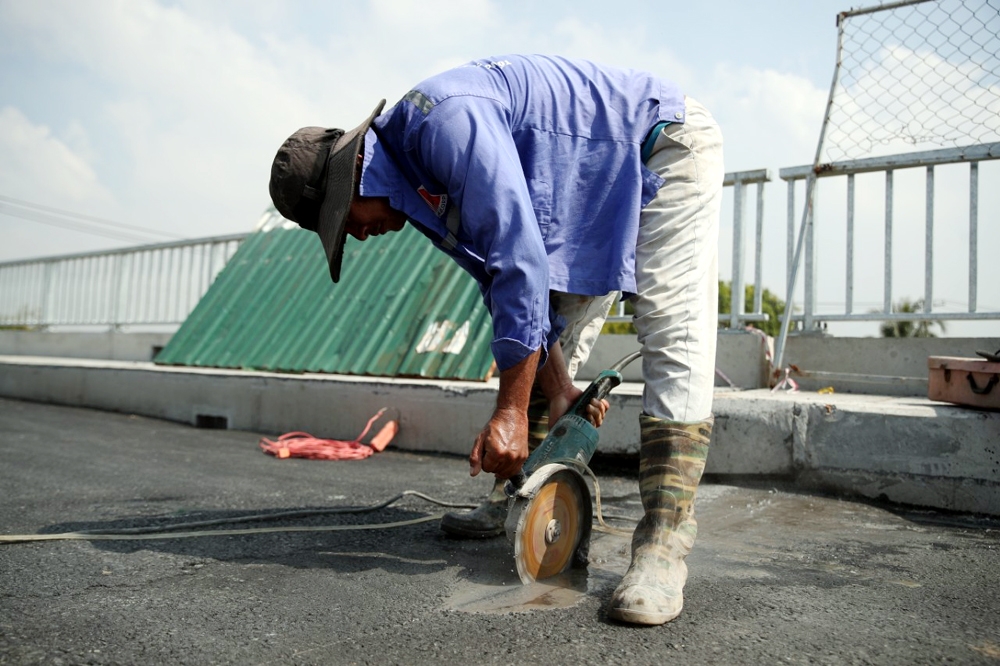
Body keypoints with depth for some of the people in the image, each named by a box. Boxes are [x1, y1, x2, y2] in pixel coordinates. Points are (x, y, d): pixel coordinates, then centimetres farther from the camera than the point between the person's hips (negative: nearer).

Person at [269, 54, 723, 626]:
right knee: (547, 329, 6)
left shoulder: (446, 121, -31)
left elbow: (520, 263, -35)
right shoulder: (420, 178, -1)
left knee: (673, 339, -20)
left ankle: (663, 546, -21)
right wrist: (557, 388, -5)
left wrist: (512, 411, -30)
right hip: (598, 196, 9)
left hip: (667, 146, -9)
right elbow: (503, 276, 0)